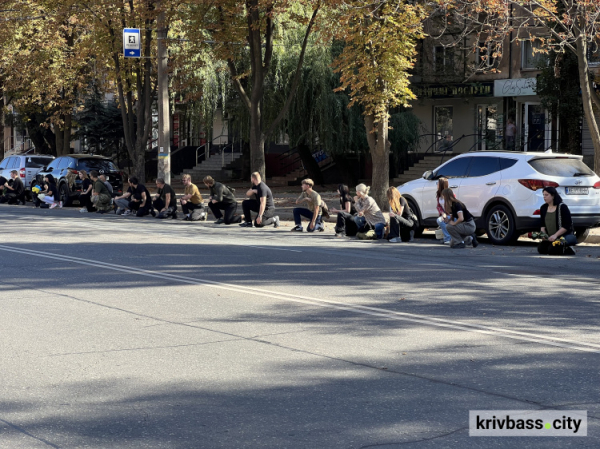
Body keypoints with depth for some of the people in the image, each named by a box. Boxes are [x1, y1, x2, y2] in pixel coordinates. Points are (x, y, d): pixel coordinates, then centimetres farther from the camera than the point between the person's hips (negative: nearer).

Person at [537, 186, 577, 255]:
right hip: (550, 237, 7)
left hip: (565, 235, -7)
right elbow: (543, 224, 16)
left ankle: (567, 250, 1)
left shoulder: (562, 207, -9)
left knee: (552, 250, -29)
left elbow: (566, 225, -14)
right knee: (541, 249, -17)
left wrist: (555, 235, -22)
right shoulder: (543, 208, 10)